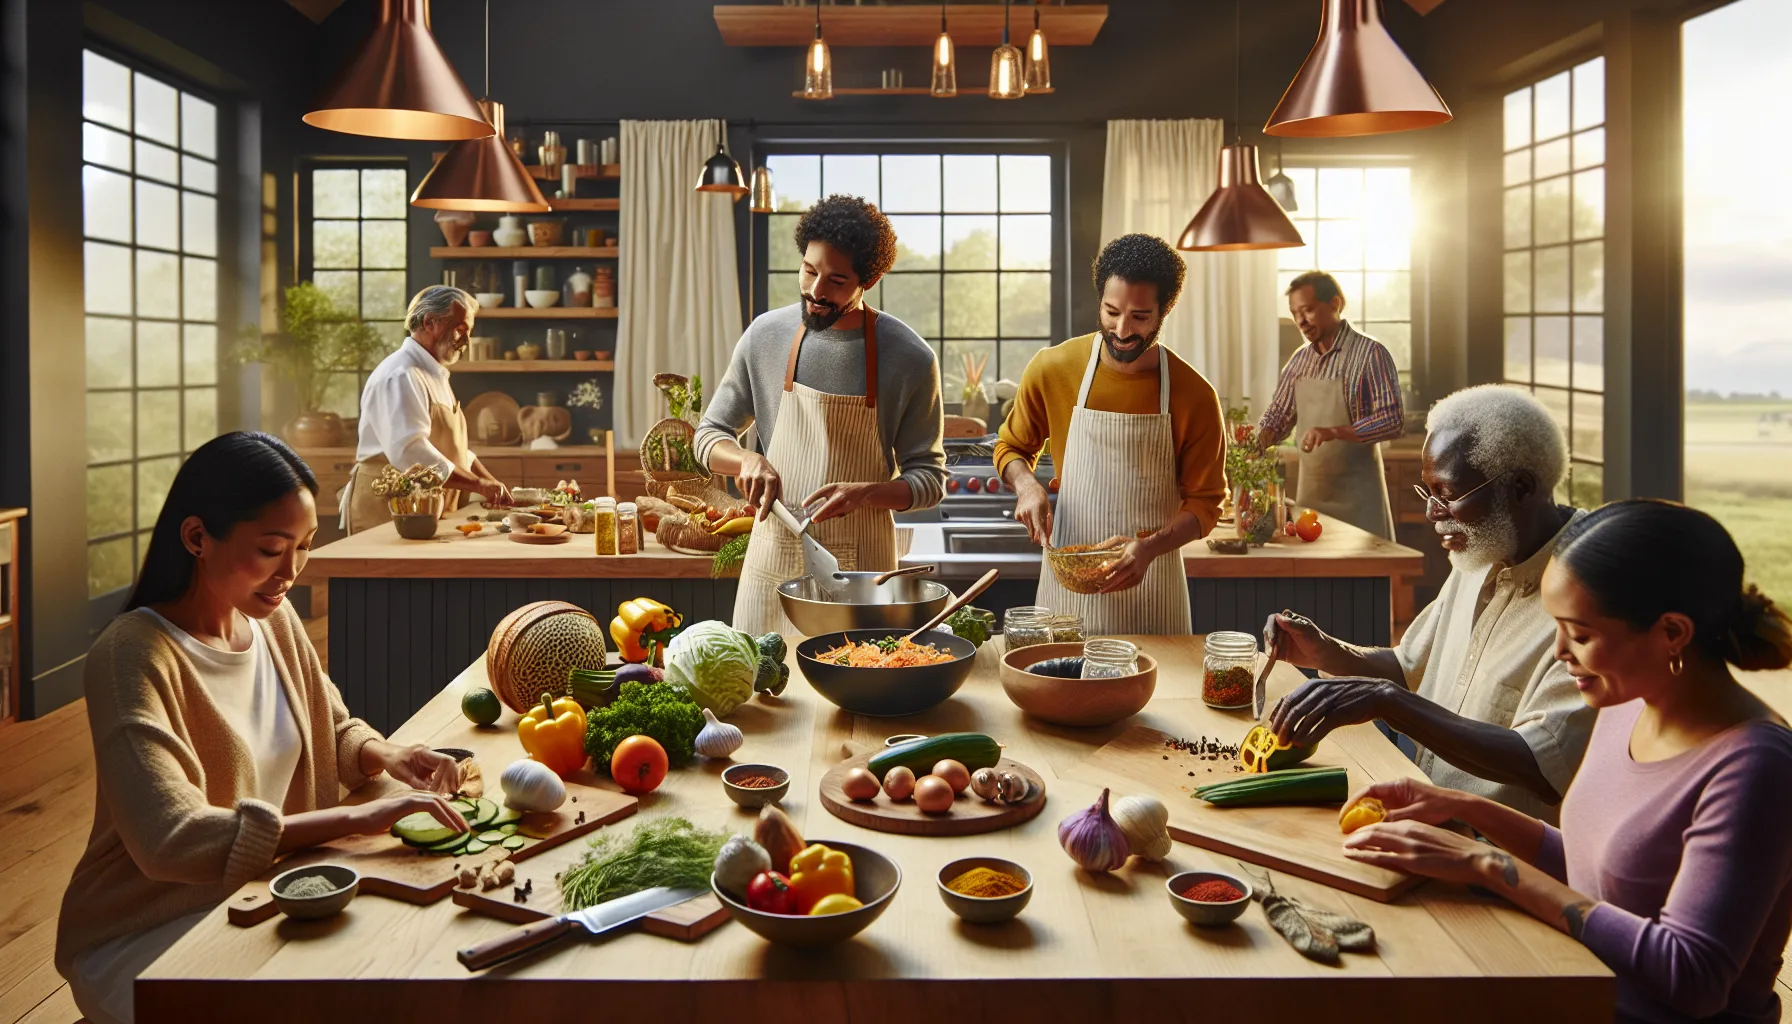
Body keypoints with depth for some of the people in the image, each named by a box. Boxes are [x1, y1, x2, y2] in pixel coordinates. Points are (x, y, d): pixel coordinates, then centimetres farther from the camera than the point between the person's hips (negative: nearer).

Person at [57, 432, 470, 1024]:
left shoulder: (274, 618, 0)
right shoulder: (134, 656, -21)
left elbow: (333, 728, 14)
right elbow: (170, 839, -31)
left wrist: (384, 755, -9)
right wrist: (355, 819, -32)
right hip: (146, 932, -6)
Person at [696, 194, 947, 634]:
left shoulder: (910, 358, -8)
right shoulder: (765, 336, -1)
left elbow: (930, 479, -2)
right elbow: (710, 435, 8)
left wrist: (865, 493, -21)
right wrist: (748, 460, -13)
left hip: (861, 571, -2)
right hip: (773, 561, 2)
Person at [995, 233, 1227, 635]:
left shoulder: (1195, 396, -9)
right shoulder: (1052, 369, -6)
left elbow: (1204, 503, -3)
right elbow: (1011, 447, 10)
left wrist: (1150, 547, -20)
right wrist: (1026, 485, -12)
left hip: (1152, 588, 0)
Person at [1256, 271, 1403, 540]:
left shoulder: (1371, 354, -10)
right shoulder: (1299, 359, 9)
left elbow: (1393, 421, -16)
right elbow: (1278, 414, 15)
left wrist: (1335, 432, -28)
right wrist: (1260, 437, -7)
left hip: (1357, 497, -5)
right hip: (1309, 492, 5)